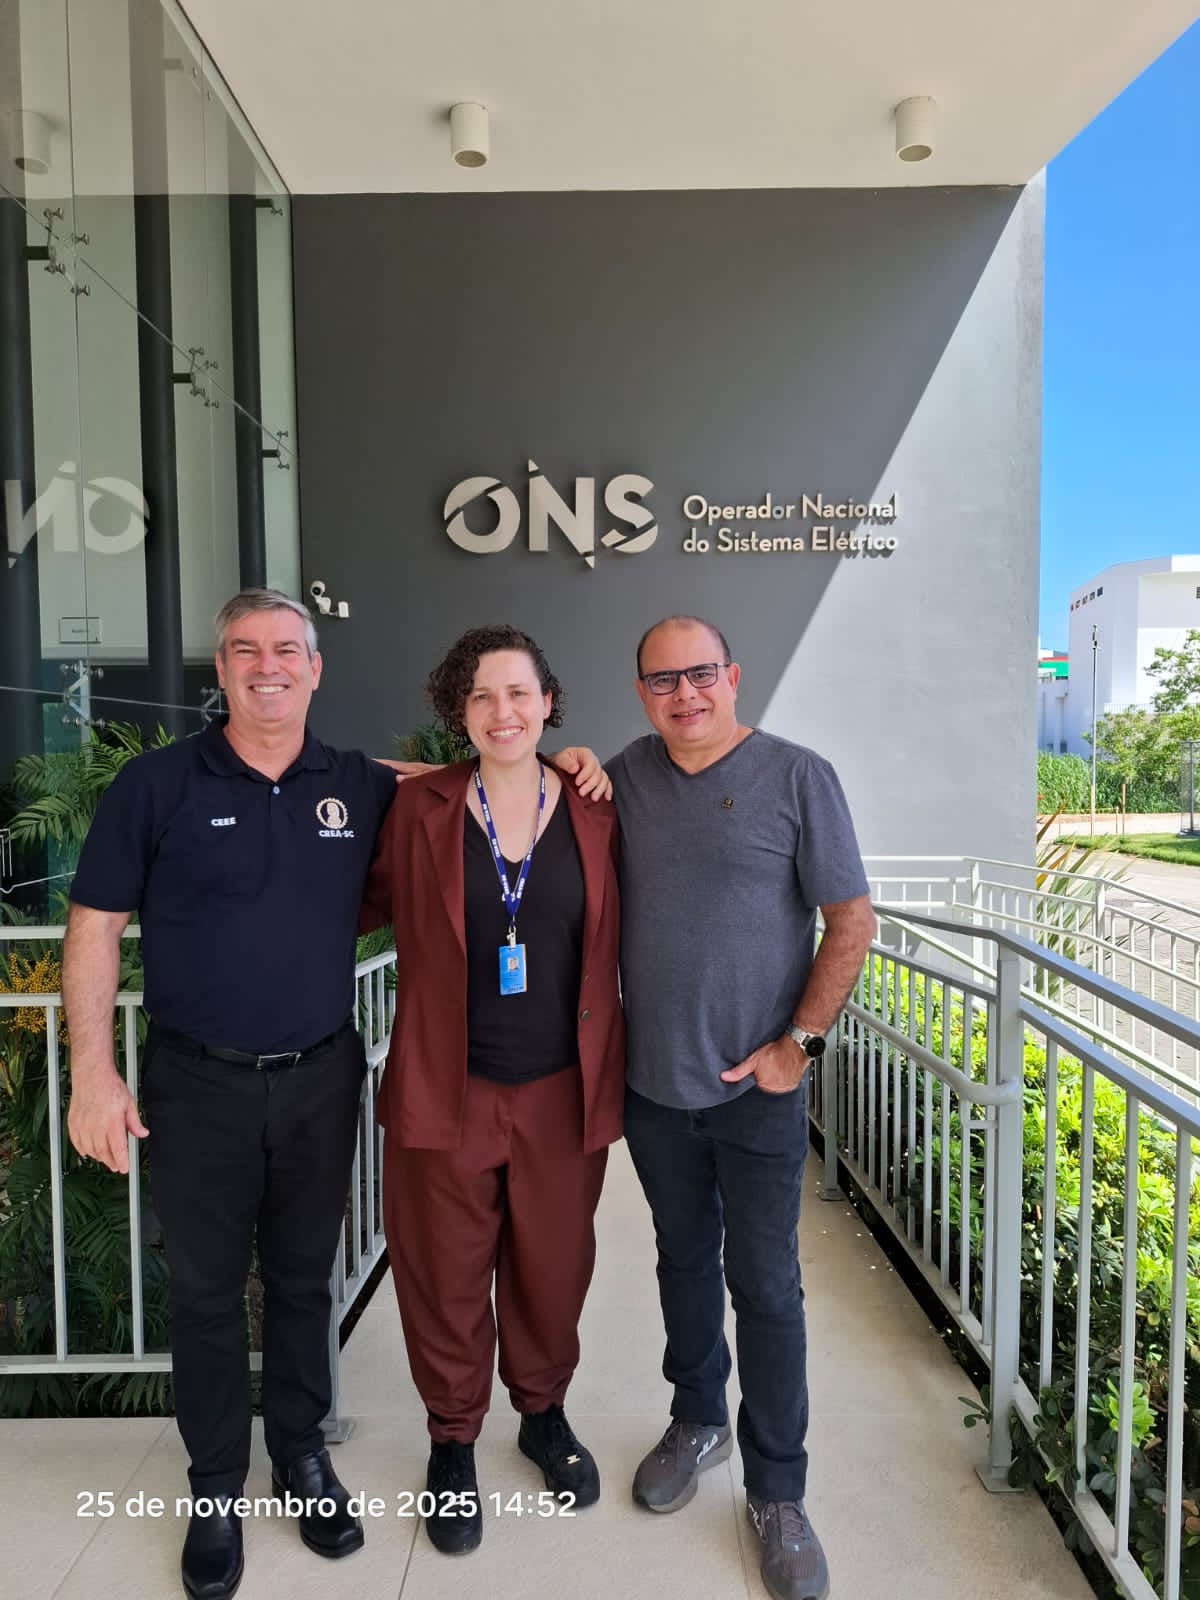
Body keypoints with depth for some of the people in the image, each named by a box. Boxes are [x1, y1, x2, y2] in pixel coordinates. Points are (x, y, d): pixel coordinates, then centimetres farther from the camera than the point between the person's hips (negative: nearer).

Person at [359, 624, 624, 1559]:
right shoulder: (419, 810, -5)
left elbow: (611, 947, 4)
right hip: (449, 1090, -1)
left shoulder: (593, 813, -1)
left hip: (563, 1091, 1)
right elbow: (369, 904, 10)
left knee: (553, 1267, 17)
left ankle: (544, 1411, 46)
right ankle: (453, 1440, 39)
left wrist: (611, 1071, 4)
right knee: (447, 1275, 13)